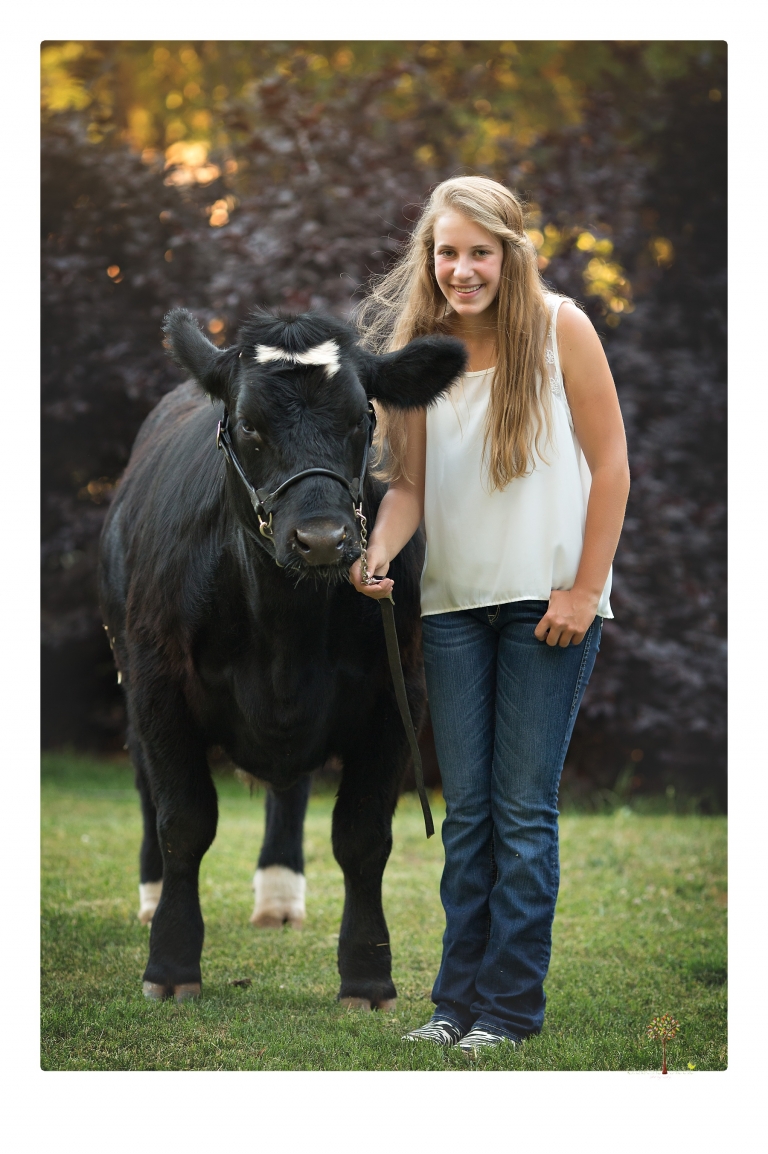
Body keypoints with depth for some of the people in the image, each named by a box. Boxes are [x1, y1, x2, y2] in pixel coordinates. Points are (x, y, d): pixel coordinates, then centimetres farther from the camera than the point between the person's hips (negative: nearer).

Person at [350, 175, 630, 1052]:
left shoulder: (558, 327, -7)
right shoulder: (418, 347, 3)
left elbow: (610, 463, -5)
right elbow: (409, 485, 4)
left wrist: (584, 590, -8)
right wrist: (376, 556, -16)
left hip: (547, 600, -4)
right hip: (453, 601, 4)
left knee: (522, 811, -1)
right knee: (466, 811, 8)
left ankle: (510, 1010, 6)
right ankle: (458, 1001, 14)